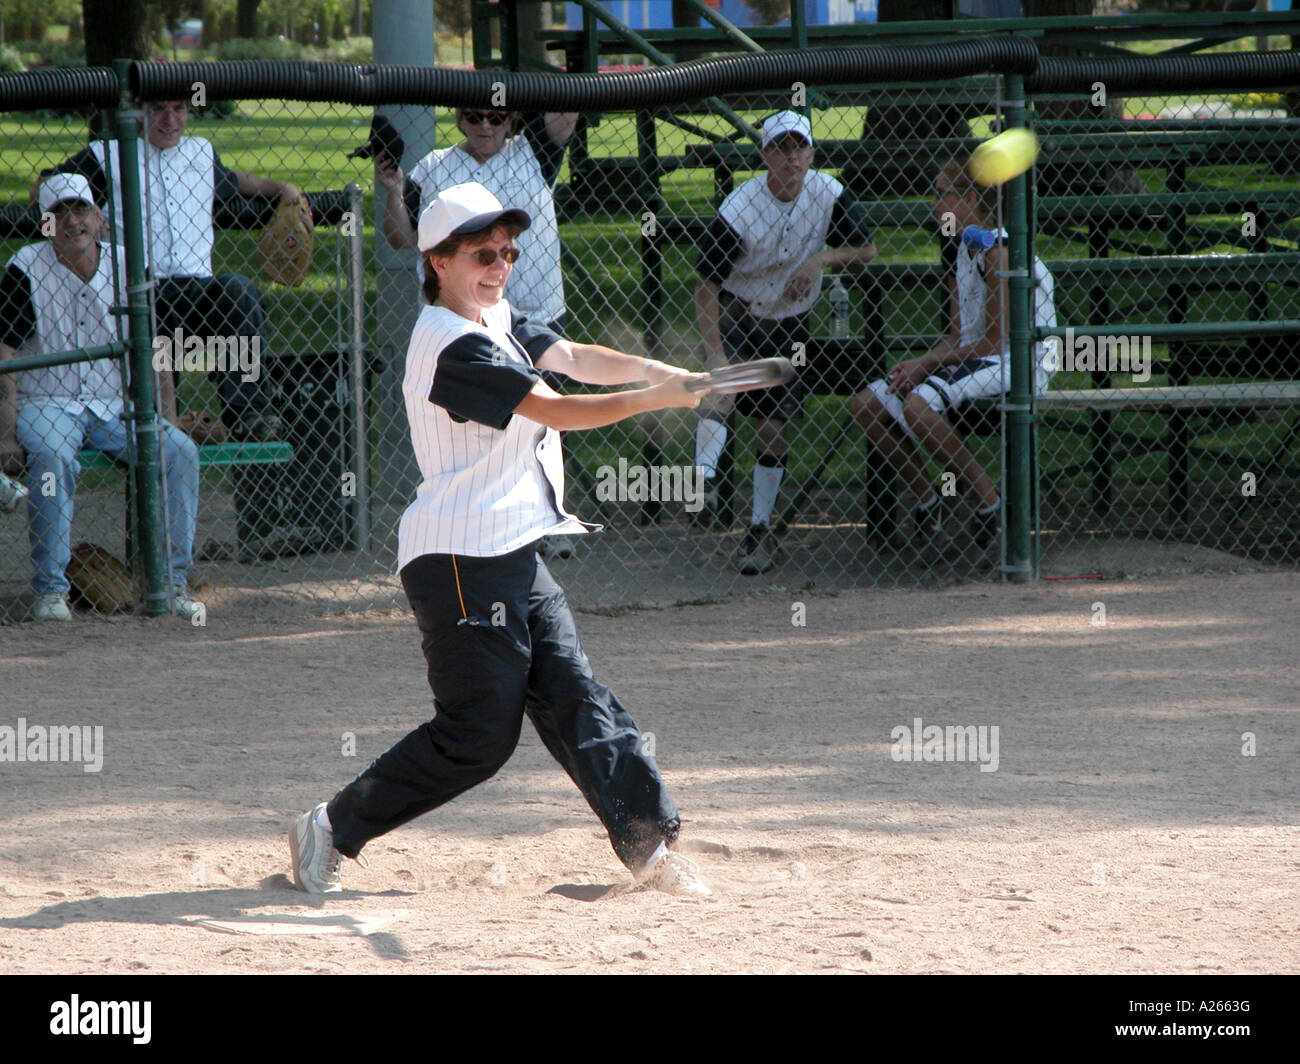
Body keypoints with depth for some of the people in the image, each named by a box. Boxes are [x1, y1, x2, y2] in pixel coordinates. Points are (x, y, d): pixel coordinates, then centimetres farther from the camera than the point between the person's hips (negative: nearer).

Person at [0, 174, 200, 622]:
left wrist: (163, 423, -4)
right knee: (51, 456, -35)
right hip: (45, 404, -3)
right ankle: (50, 590, -28)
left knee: (180, 451, -20)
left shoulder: (128, 268, 4)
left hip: (115, 408, 3)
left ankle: (170, 582, -13)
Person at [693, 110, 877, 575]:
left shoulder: (827, 193, -11)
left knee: (773, 425, 0)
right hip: (737, 311, -3)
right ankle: (703, 479, -41)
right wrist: (715, 353, -32)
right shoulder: (739, 210, -23)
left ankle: (760, 530, 11)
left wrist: (821, 258, -21)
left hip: (791, 322, 3)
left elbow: (866, 248, 0)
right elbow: (705, 285, -21)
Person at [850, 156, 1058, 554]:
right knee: (867, 404, 2)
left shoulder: (997, 251, -17)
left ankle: (991, 504, -19)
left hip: (1021, 366, -10)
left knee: (919, 405, -33)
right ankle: (926, 500, 12)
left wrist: (930, 364, -15)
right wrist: (920, 365, -7)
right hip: (974, 362, 10)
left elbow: (997, 340, -18)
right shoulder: (962, 250, 12)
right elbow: (957, 335, 11)